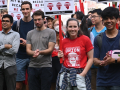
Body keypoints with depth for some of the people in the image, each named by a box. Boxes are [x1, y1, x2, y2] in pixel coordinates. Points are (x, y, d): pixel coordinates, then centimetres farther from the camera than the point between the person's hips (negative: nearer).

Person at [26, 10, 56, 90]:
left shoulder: (51, 32, 2)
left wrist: (40, 52, -22)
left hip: (46, 66, -3)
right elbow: (28, 50, 8)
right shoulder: (30, 33, 13)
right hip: (32, 66, 3)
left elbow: (50, 49, -4)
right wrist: (33, 53, -16)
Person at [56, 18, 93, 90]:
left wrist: (83, 74, -8)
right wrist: (61, 56, -3)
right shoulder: (64, 41, 7)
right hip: (65, 74, 3)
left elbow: (90, 59, -2)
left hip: (80, 74, -3)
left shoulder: (85, 39, -3)